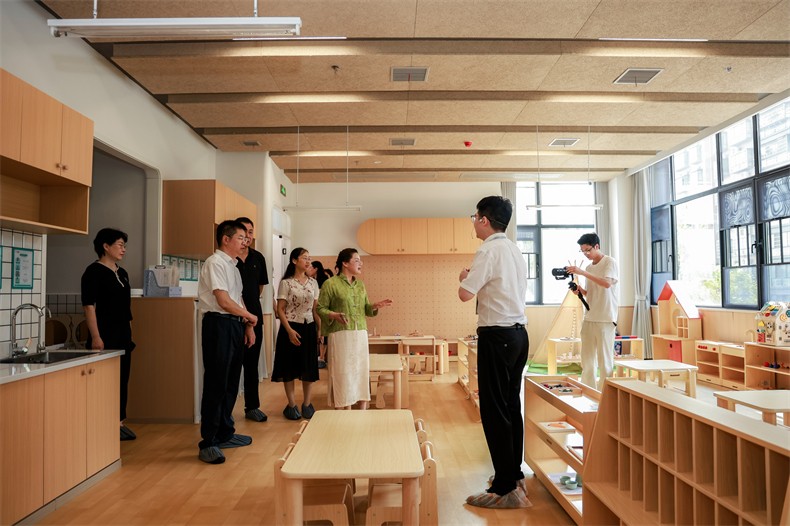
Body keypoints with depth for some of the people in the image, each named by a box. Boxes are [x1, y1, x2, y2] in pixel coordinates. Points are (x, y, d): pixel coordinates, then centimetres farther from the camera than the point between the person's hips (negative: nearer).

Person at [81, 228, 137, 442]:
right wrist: (95, 337, -20)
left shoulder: (122, 273, 14)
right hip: (105, 336, -8)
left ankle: (119, 422, 19)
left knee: (122, 379, 10)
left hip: (122, 336, 8)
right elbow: (89, 306, -15)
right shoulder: (94, 271, -9)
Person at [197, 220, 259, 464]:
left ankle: (225, 434, 27)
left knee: (231, 383, 15)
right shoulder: (215, 263, -11)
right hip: (219, 325, -9)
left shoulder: (233, 265, 17)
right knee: (216, 384, -5)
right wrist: (250, 316, -6)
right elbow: (223, 301, -18)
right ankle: (208, 443, 5)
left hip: (236, 325, 9)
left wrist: (248, 326, 11)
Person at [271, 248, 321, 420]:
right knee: (290, 366, 4)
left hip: (309, 328, 4)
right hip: (291, 328, -4)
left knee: (309, 366, 6)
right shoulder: (286, 283, -6)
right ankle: (291, 405, 17)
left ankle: (307, 404, 20)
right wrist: (290, 330, -16)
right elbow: (280, 310, -8)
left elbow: (316, 308, 11)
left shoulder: (313, 283, 7)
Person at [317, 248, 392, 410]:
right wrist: (334, 315, -23)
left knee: (362, 371, 6)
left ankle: (363, 413, 16)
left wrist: (375, 306, -2)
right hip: (340, 335, -6)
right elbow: (320, 308, -5)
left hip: (360, 334, 6)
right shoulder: (331, 284, -5)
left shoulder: (360, 285, 14)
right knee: (344, 373, -2)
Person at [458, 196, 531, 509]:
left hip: (497, 336, -9)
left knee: (494, 411, -3)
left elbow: (465, 294, -18)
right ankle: (514, 474, 28)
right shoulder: (514, 250, 13)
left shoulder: (489, 251, -14)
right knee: (511, 406, 17)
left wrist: (464, 277, 2)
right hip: (519, 333, 9)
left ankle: (506, 489, 3)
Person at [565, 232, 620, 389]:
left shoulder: (610, 262, -4)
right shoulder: (589, 268, 16)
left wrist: (582, 272, -23)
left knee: (605, 360, -1)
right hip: (589, 318, 6)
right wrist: (580, 290, -1)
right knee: (587, 360, 6)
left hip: (605, 319, -6)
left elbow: (606, 283, -21)